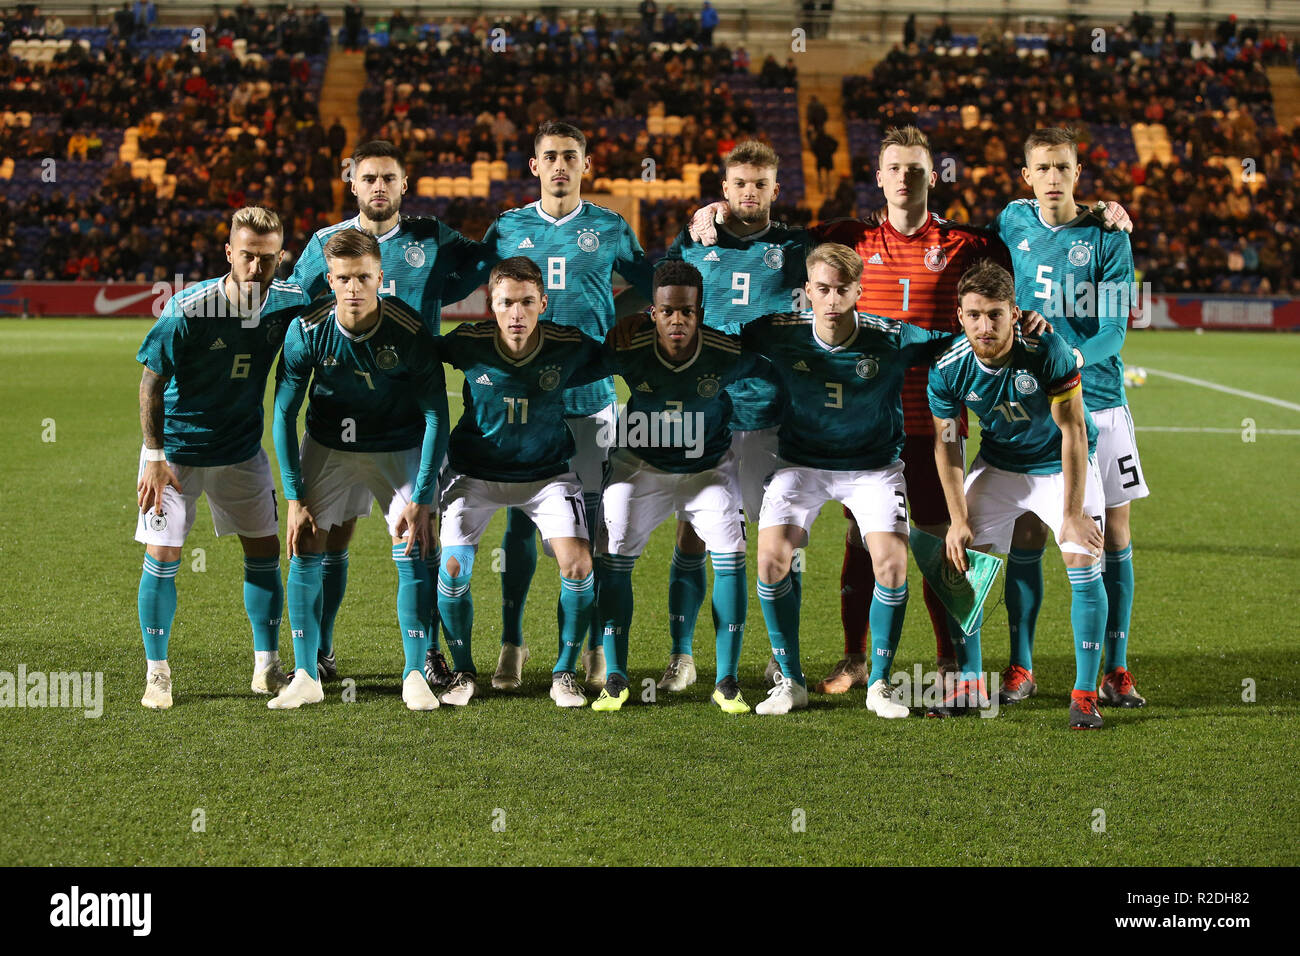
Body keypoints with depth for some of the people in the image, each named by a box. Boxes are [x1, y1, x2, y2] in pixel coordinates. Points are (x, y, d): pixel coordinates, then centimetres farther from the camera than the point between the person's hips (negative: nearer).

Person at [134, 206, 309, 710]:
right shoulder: (187, 310, -24)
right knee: (162, 557, -6)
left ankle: (267, 668, 18)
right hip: (176, 446, -4)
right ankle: (157, 673, 9)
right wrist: (154, 458, -16)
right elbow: (151, 384, -14)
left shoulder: (289, 303, -12)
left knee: (265, 550, 5)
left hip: (242, 448, 4)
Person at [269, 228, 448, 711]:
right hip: (328, 445, 1)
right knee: (304, 549, -7)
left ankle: (415, 676, 2)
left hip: (399, 447, -1)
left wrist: (421, 498, -20)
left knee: (412, 553, -11)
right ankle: (306, 677, 4)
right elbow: (284, 412, -11)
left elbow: (436, 415, -17)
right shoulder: (307, 330, -22)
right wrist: (295, 498, -14)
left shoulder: (409, 332, -26)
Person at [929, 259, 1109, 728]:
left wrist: (1073, 514, -22)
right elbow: (947, 443, -5)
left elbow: (1073, 432, -22)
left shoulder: (1048, 351, -30)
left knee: (1083, 563, -17)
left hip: (1061, 463, -3)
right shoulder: (948, 368, -20)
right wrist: (959, 519, -7)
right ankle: (969, 683, 12)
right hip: (998, 465, 3)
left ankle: (1085, 693, -6)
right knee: (958, 559, -4)